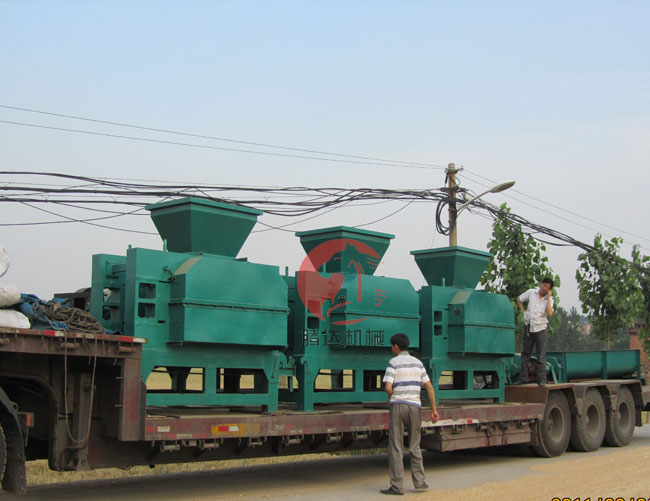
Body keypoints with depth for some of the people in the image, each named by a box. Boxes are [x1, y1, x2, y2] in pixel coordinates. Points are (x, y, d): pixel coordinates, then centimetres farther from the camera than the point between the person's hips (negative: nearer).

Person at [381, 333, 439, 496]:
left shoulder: (393, 362, -3)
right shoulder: (417, 363, 12)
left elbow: (388, 388, -12)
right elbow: (429, 387, 7)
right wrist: (434, 410, 8)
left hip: (398, 406, -4)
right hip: (414, 407, 4)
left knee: (395, 447, -1)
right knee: (414, 446, 16)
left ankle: (397, 486, -3)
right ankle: (419, 481, 12)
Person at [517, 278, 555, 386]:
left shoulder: (549, 299, -3)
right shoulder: (531, 292, -1)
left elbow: (549, 313, -21)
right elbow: (519, 299, 15)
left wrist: (548, 297, -18)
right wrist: (523, 312, 5)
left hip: (540, 328, -1)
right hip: (528, 327, 2)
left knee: (541, 356, -1)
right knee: (525, 354, 8)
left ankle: (541, 379, 5)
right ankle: (523, 378, 16)